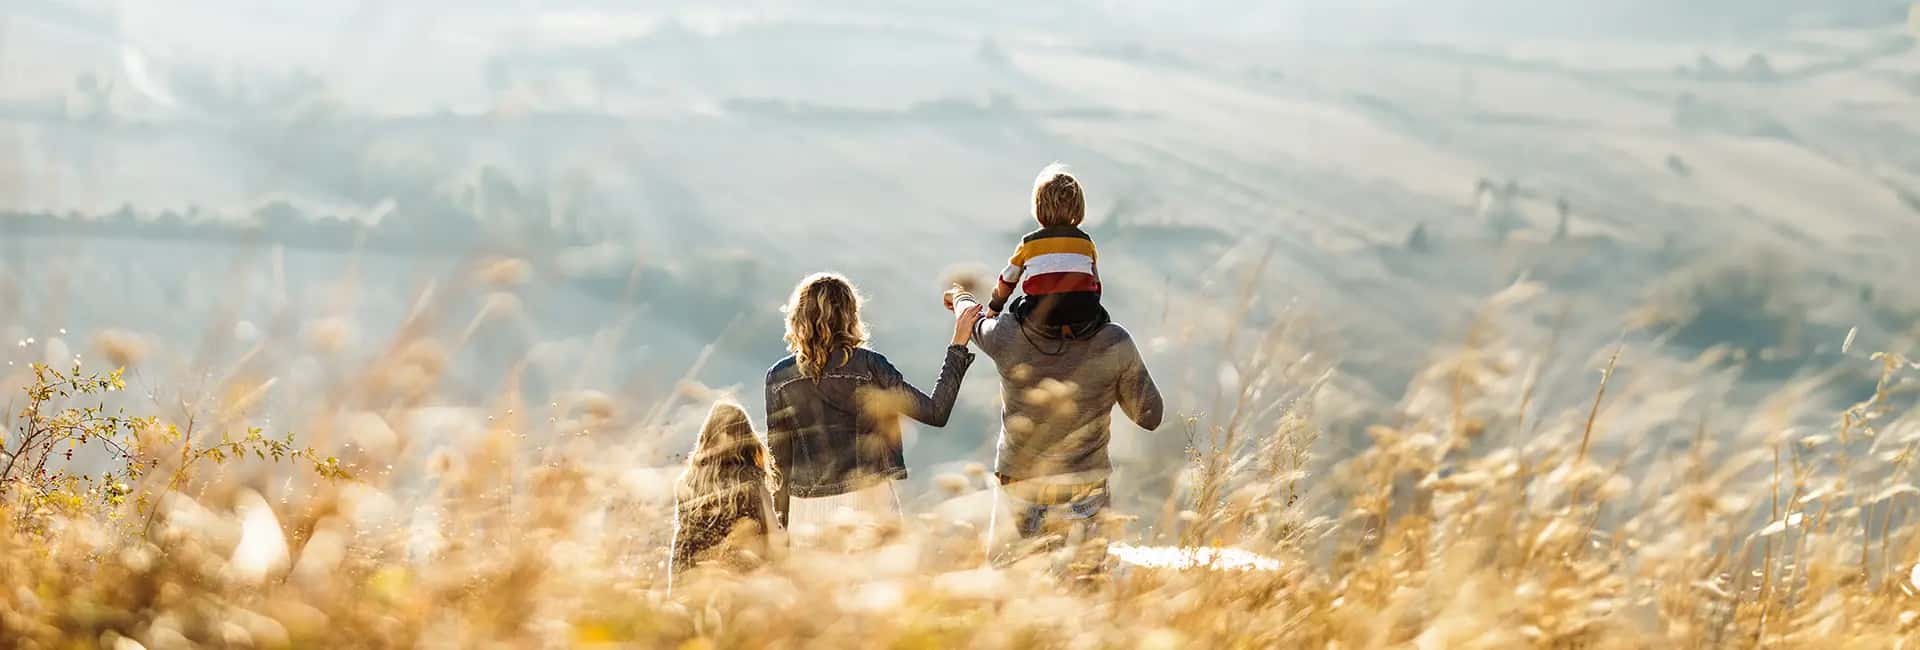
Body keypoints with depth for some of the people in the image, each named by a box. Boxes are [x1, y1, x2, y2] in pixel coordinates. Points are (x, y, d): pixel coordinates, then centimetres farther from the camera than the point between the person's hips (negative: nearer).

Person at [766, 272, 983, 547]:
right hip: (867, 502, -2)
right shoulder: (868, 366, -5)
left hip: (807, 511, 2)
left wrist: (783, 519, 14)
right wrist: (958, 346, 2)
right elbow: (935, 412, -5)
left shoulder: (779, 377, 2)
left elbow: (779, 457, 6)